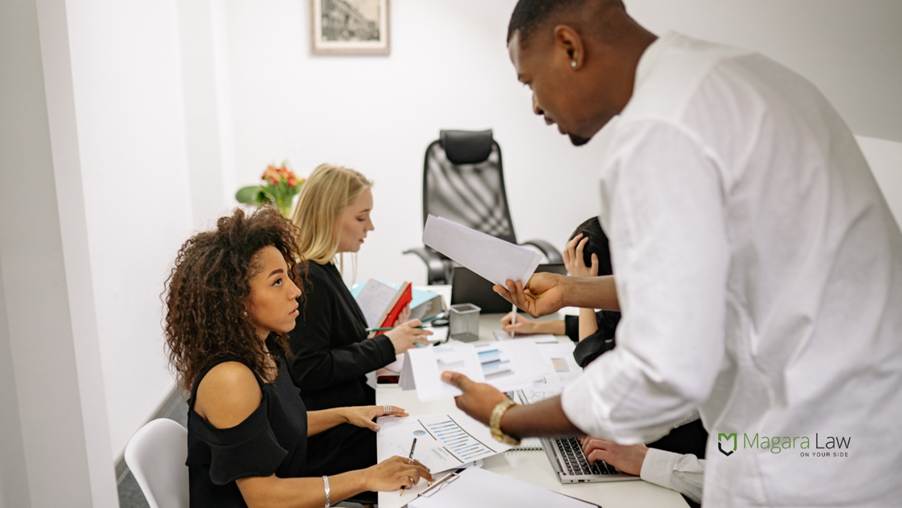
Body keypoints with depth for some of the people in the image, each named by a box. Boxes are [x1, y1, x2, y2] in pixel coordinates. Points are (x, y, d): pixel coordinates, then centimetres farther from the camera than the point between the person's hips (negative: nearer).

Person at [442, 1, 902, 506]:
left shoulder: (656, 130, -21)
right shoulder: (729, 75, 8)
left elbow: (666, 371, -25)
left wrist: (507, 419, -10)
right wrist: (572, 290, 22)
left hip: (809, 464, -8)